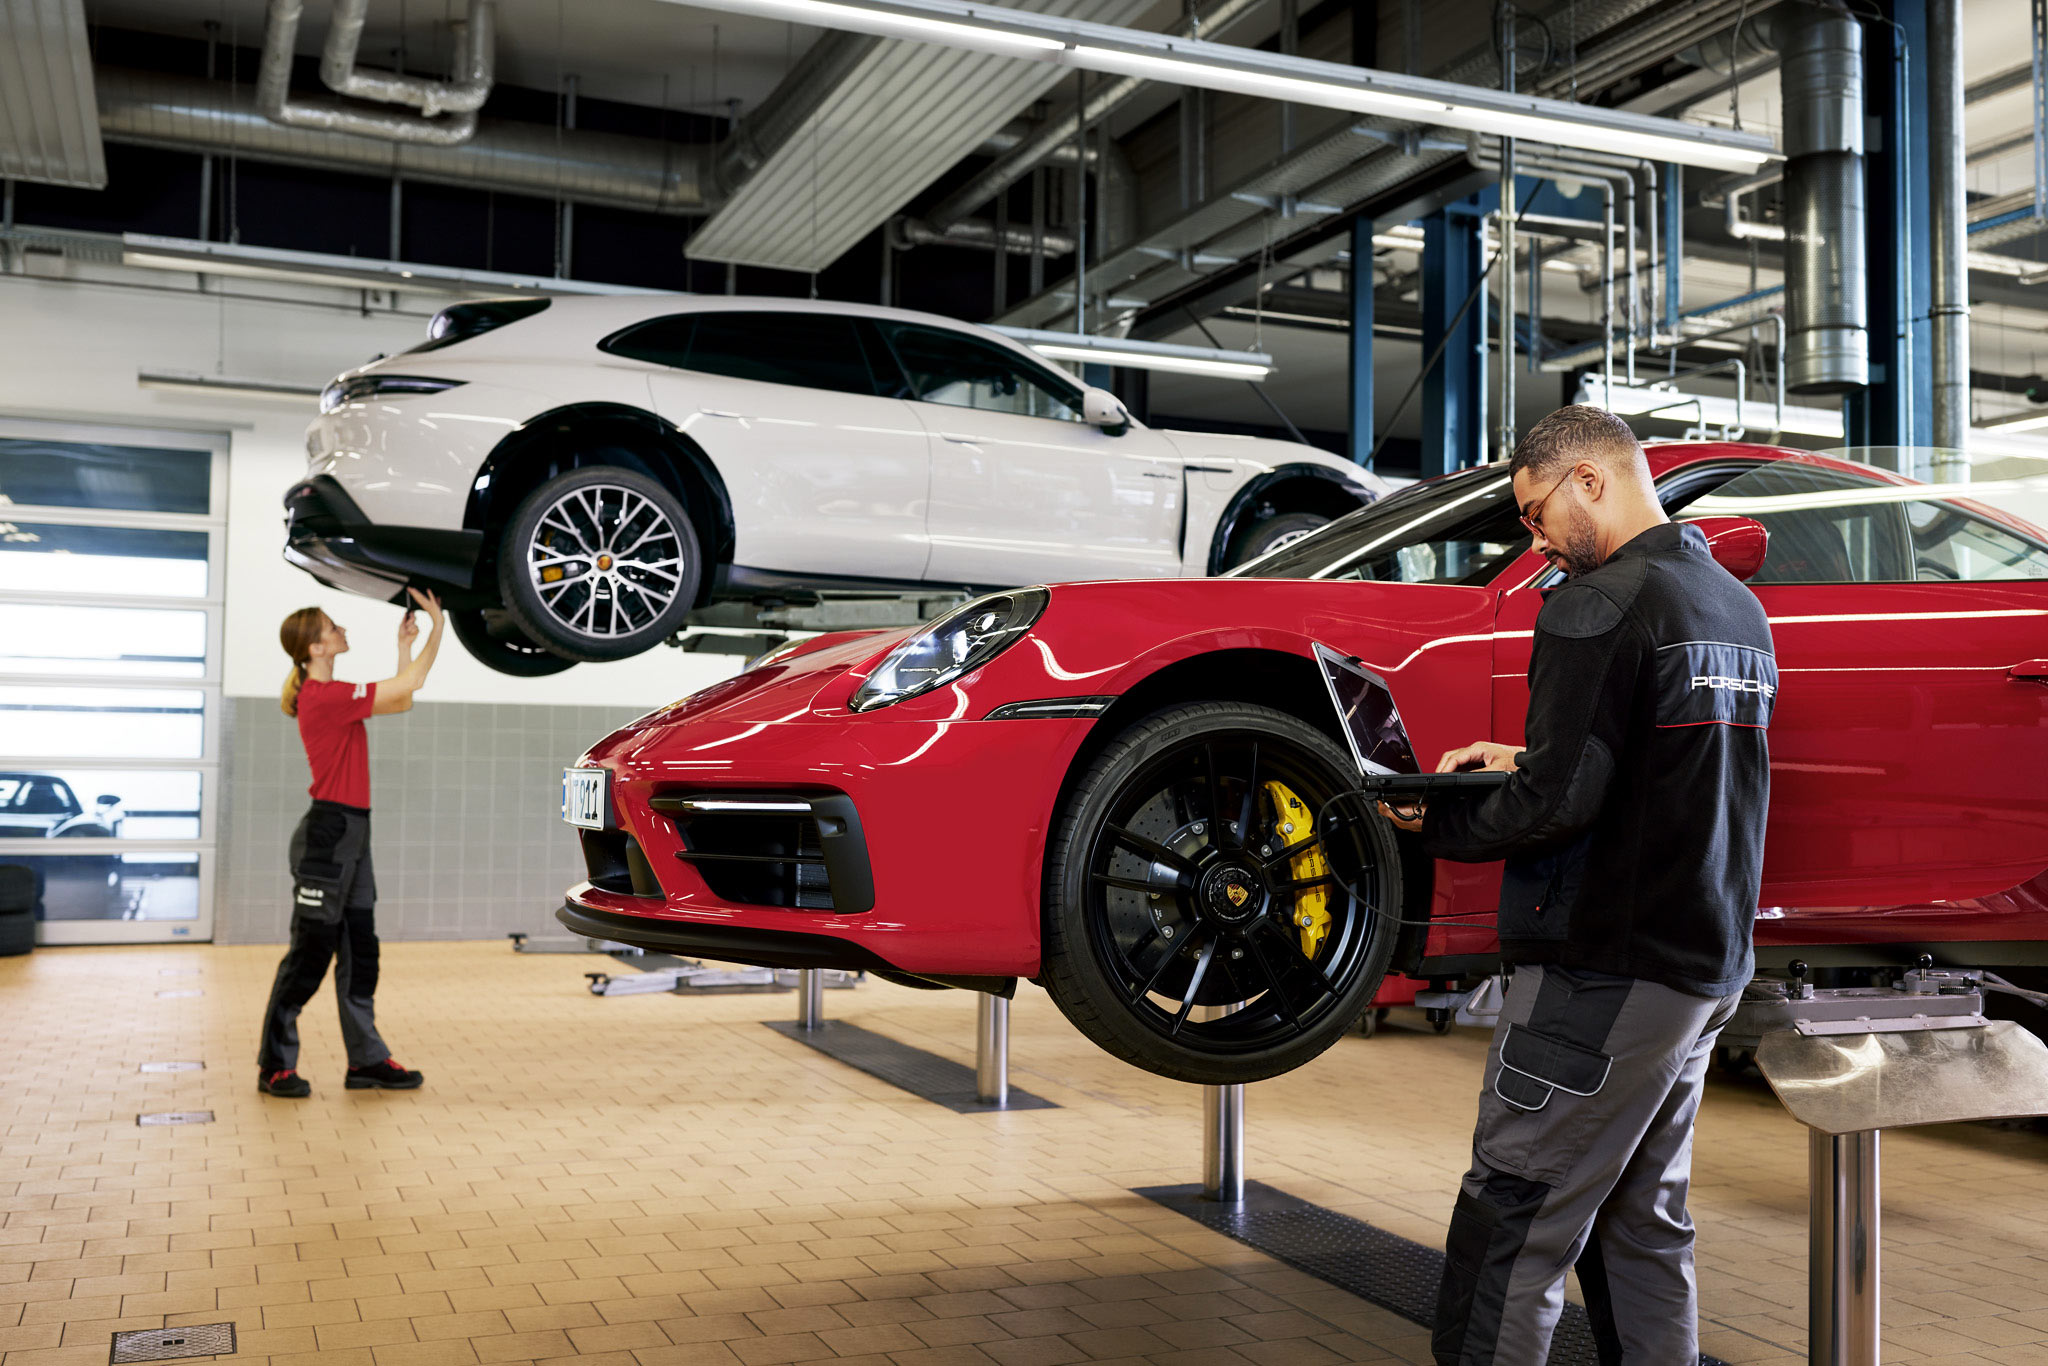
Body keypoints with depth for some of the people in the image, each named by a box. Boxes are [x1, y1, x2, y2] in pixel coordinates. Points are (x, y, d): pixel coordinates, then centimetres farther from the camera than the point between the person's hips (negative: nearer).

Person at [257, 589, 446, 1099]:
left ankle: (366, 1059, 17)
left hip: (350, 832, 10)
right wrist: (438, 625, -11)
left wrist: (405, 645, 13)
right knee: (310, 951, -2)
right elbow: (410, 685, -19)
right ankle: (275, 1064, 9)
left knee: (360, 950, 11)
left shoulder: (327, 695, 13)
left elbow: (399, 700, 19)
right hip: (328, 831, -10)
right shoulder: (325, 697, -17)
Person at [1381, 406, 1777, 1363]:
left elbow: (1556, 806, -20)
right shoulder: (1739, 607, 14)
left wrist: (1434, 823, -5)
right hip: (1710, 965, 9)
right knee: (1642, 1228, 17)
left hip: (1604, 973, -9)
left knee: (1512, 1225, -5)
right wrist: (1523, 761, 16)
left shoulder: (1596, 604, -14)